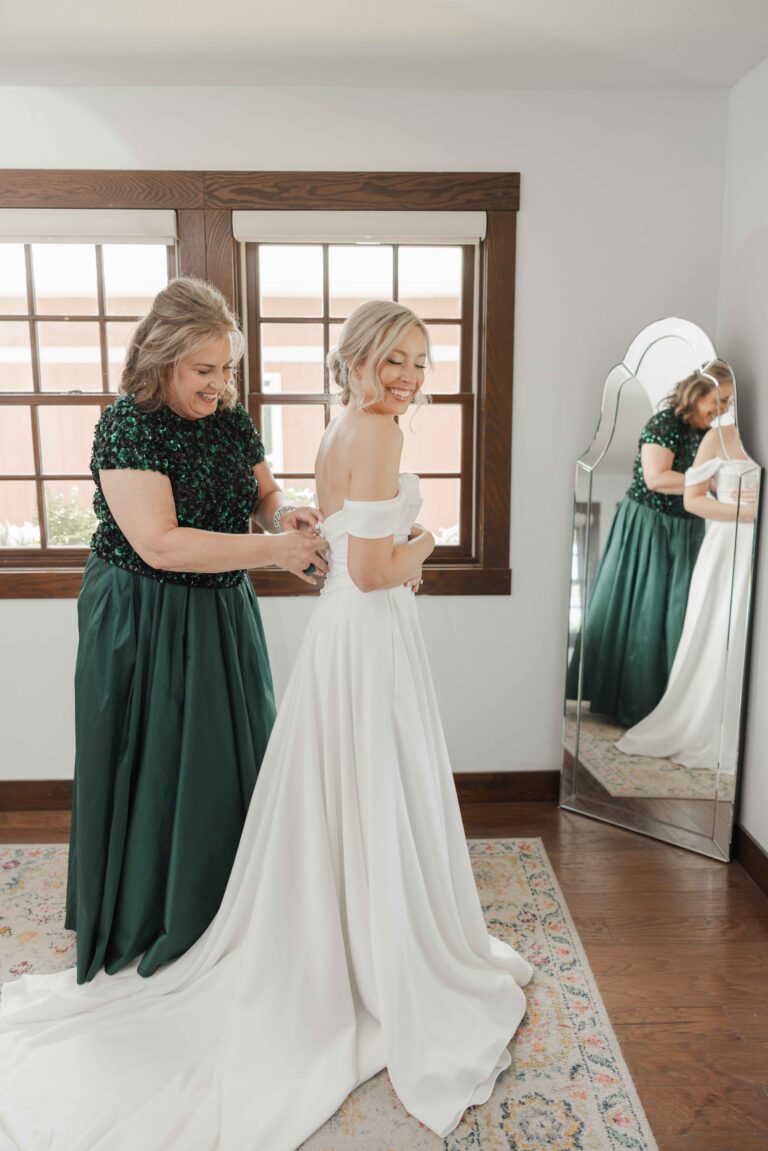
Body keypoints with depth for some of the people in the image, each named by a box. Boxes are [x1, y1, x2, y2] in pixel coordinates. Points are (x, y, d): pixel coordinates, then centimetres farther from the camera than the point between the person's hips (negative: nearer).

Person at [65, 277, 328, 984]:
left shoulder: (230, 418, 2)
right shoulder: (127, 426, -19)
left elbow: (263, 490, 12)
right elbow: (160, 544, -27)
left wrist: (285, 509, -12)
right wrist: (273, 549, -28)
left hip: (223, 618, 7)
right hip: (145, 626, -6)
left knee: (230, 760, 16)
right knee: (154, 769, 7)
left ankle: (223, 910, 38)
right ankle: (145, 922, 31)